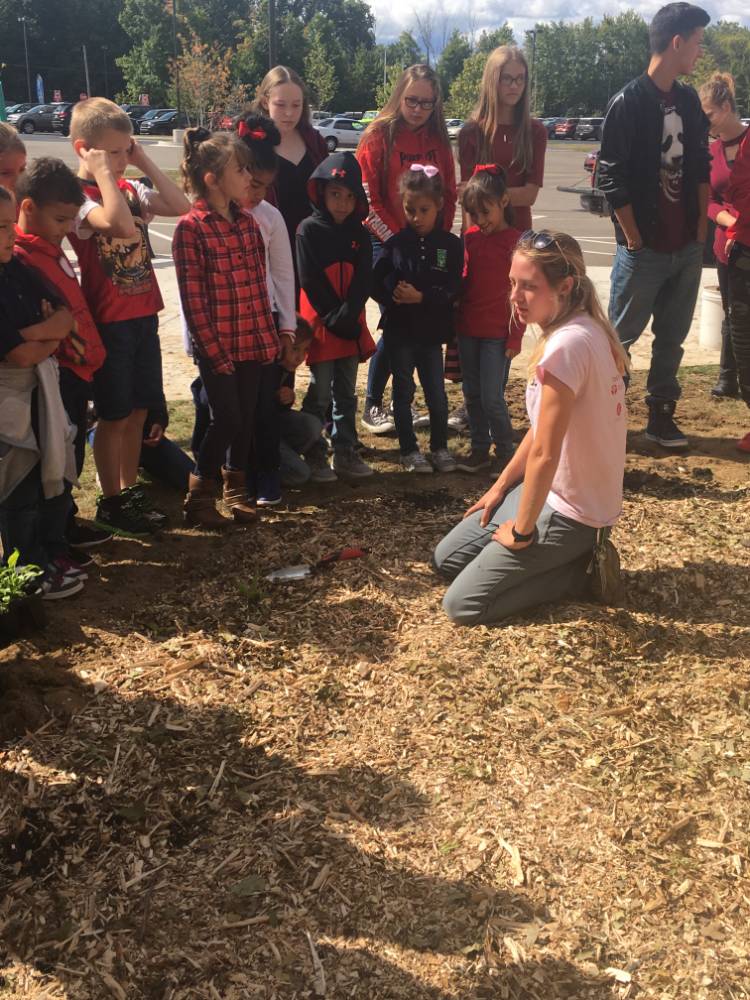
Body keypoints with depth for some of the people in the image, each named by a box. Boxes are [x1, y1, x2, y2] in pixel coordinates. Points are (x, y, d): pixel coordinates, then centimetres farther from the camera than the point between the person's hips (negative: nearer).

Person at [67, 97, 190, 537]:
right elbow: (120, 224, -32)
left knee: (139, 409, 13)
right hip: (109, 320, -7)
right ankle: (111, 504, 15)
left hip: (144, 314, 7)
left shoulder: (130, 188, 9)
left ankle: (130, 490, 26)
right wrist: (104, 174, -22)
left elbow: (181, 206, -1)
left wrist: (145, 162, -1)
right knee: (115, 415, 2)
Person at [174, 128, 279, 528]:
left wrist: (269, 336, 9)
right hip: (217, 345, -6)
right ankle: (198, 498, 10)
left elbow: (259, 285, 13)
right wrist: (214, 350, -15)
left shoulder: (247, 222, 10)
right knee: (226, 418, -6)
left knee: (246, 418, 12)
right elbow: (192, 299, -13)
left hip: (253, 341, 6)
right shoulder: (191, 227, -12)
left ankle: (236, 491, 28)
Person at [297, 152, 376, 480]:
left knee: (346, 394, 11)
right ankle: (314, 457, 10)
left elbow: (363, 280, -1)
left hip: (351, 326, 5)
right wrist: (333, 318, -15)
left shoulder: (359, 234, 7)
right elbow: (310, 281, -11)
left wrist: (348, 316, -15)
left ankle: (345, 454, 19)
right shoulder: (309, 230, -6)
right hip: (321, 326, -5)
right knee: (320, 395, 1)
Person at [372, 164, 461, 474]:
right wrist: (394, 294, -22)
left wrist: (421, 297, -22)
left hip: (431, 331, 0)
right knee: (404, 391, 9)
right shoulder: (395, 243, -4)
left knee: (437, 392, 8)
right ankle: (409, 450, 21)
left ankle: (440, 448, 24)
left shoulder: (450, 245, -4)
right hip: (399, 330, 0)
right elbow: (376, 284, -4)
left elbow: (452, 291, -10)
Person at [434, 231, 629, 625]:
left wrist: (521, 532, -13)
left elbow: (544, 454, -25)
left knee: (461, 605, -6)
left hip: (570, 512, -9)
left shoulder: (567, 345, -27)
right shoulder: (579, 330, 4)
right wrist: (500, 487, 14)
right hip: (557, 490, 9)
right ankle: (572, 552, 15)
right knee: (446, 559, 16)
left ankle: (580, 571, 2)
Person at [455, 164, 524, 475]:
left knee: (491, 397, -5)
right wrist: (454, 323, 8)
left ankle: (505, 452, 13)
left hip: (497, 333, -5)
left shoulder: (516, 242, -8)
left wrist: (516, 336, -9)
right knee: (472, 395, 11)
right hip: (467, 330, 5)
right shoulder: (470, 238, 5)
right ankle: (480, 449, 24)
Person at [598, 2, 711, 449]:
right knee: (620, 336, 4)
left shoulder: (689, 100, 11)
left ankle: (661, 415, 22)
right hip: (645, 250, -6)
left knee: (672, 339, 11)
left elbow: (701, 167, 17)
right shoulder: (628, 103, -9)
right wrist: (635, 241, -11)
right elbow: (612, 180, -12)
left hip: (688, 247, 6)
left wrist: (701, 226, 10)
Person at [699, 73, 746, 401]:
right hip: (728, 245, 4)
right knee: (732, 313, 12)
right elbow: (709, 202, 6)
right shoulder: (711, 151, 9)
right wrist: (732, 221, -13)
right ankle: (728, 379, 22)